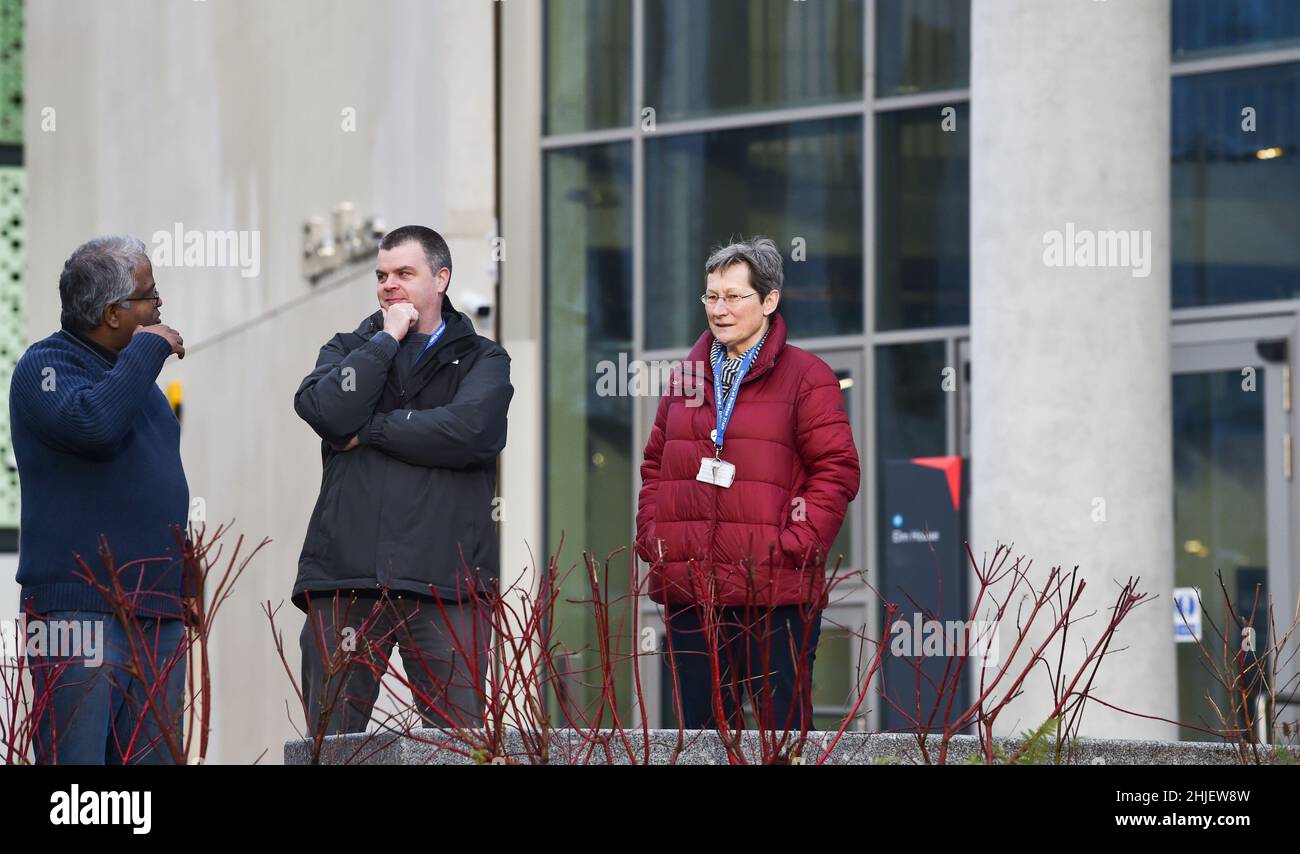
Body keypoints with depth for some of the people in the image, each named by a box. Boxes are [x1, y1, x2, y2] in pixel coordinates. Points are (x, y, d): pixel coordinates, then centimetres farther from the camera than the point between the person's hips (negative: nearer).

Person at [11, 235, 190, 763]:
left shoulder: (133, 371, 20)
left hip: (158, 613, 8)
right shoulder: (45, 366, -5)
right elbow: (94, 423, -27)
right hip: (81, 610, -8)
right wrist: (147, 349, -13)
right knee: (77, 760, -12)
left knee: (153, 759, 5)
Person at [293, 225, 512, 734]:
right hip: (345, 581, 2)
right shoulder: (350, 350, 20)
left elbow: (467, 430, -9)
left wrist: (370, 430, -2)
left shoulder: (481, 360, 13)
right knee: (331, 744, -2)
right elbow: (326, 409, -3)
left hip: (445, 582, -2)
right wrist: (387, 338, 2)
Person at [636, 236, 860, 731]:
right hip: (689, 593, 6)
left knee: (782, 724, -6)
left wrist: (793, 545, -13)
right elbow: (655, 464, 24)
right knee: (702, 727, 9)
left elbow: (837, 469, -5)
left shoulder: (805, 377, -1)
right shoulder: (688, 377, 17)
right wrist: (650, 536, 9)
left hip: (773, 596, -5)